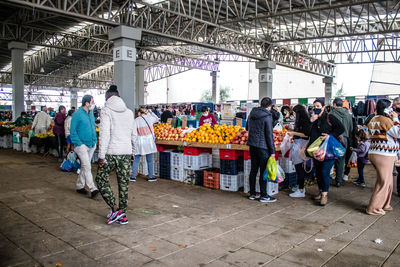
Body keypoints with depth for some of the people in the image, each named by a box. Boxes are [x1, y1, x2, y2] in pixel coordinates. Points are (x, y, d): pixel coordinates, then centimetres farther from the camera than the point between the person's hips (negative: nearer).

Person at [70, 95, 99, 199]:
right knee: (87, 167, -12)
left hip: (91, 145, 8)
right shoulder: (77, 114, -12)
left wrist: (95, 140, 13)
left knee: (84, 166, 15)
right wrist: (79, 143, -16)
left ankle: (80, 186, 27)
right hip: (81, 145, -8)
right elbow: (73, 131, -11)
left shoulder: (91, 113, 12)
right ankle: (93, 189, -13)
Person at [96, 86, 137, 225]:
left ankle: (115, 209, 2)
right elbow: (134, 134, 16)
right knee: (124, 184, 10)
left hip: (111, 153, -5)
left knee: (101, 179, 11)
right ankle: (123, 215, 17)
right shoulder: (129, 112, 11)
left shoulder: (106, 110, -6)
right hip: (126, 153, 5)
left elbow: (104, 134, -14)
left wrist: (101, 155, -13)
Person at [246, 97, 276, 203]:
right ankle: (264, 196, 8)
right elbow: (269, 135, -15)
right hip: (263, 147, -7)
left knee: (253, 170, 13)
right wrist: (272, 150, -11)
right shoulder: (267, 116, -13)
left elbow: (247, 128, 21)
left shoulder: (252, 114, 7)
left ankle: (252, 194, 21)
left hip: (252, 145, 7)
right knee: (264, 171, 2)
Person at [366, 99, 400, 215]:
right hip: (384, 155, -9)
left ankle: (384, 204, 30)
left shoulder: (373, 120, 11)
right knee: (383, 182, -1)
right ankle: (373, 208, 4)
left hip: (373, 153, 9)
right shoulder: (385, 120, -15)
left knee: (388, 181, 20)